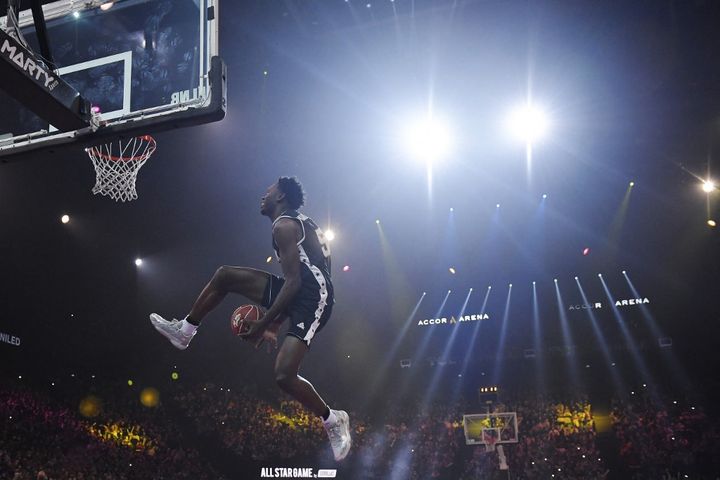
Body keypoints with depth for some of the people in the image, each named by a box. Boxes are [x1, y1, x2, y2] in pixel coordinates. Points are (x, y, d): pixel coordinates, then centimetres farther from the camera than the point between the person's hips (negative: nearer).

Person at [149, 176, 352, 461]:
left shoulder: (284, 225, -11)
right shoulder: (298, 224, 21)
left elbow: (293, 282, -19)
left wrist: (263, 324, -14)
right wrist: (275, 324, 23)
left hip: (312, 298, -10)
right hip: (302, 291, 10)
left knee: (284, 376, -21)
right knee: (225, 276, 9)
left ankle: (333, 421, -1)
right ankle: (185, 331, 22)